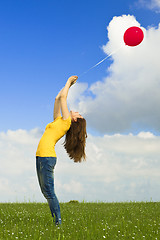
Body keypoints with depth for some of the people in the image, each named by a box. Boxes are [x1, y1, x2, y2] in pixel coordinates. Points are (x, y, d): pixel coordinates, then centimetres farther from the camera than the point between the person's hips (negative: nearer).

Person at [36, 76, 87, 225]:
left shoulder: (66, 121, -4)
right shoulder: (59, 121, 18)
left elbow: (63, 97, -1)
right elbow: (58, 98, 26)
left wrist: (69, 82, 11)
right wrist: (67, 85, 30)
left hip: (47, 157, -9)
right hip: (41, 157, 9)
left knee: (49, 192, -8)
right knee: (46, 192, 9)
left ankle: (58, 222, -2)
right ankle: (56, 220, 13)